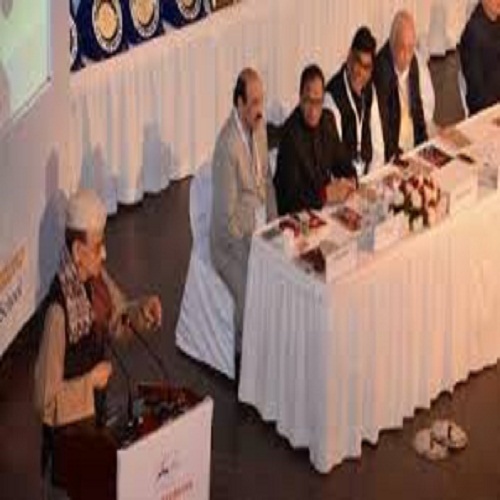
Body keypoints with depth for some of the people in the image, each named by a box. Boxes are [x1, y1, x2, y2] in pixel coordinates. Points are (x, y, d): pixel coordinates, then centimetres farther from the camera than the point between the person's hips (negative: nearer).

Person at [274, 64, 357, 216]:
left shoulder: (328, 120, 3)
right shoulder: (291, 134, -21)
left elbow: (342, 162, 15)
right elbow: (292, 195, -24)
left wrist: (350, 181, -4)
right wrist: (326, 194, -29)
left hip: (324, 205, 8)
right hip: (296, 212, -8)